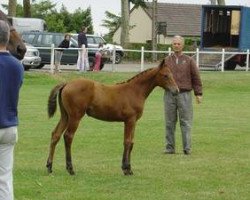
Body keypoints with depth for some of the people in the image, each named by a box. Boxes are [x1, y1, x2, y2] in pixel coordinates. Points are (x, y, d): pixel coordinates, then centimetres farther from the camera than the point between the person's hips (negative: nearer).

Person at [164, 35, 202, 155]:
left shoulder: (189, 61, 6)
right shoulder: (166, 61, 11)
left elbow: (196, 78, 4)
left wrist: (198, 93, -2)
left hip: (184, 95, -2)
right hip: (169, 94, 2)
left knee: (186, 122, -3)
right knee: (170, 122, 4)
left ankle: (187, 148, -1)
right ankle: (170, 147, 9)